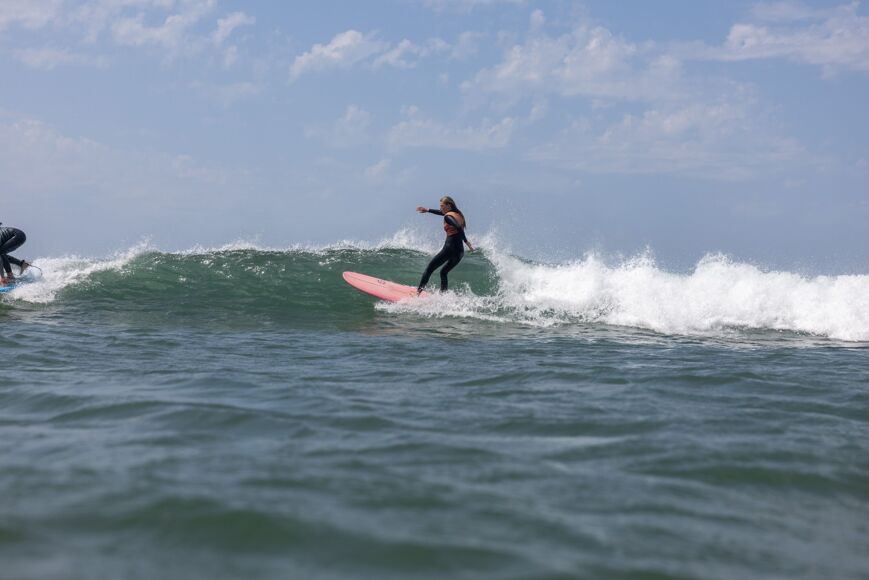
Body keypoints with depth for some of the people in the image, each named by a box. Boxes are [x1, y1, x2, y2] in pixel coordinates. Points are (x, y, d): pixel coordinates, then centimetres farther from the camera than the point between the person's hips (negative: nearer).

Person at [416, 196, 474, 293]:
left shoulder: (448, 216, -9)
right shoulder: (458, 214, 18)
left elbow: (458, 227, -27)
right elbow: (442, 213, 35)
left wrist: (466, 241, -27)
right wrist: (428, 210, 40)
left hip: (450, 249, -8)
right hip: (460, 251, 8)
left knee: (429, 269, 2)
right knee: (443, 272, 23)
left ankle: (418, 291, 0)